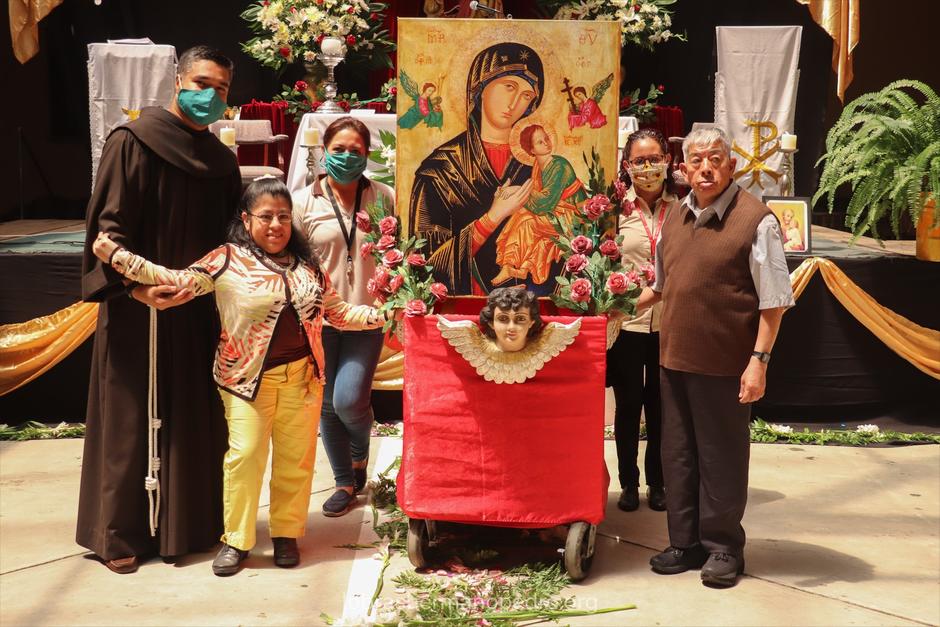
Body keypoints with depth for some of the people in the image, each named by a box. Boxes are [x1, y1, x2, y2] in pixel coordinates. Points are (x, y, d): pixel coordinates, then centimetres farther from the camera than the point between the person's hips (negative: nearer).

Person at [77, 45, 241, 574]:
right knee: (132, 419, 2)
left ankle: (190, 523, 22)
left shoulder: (222, 161, 10)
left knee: (196, 419, 9)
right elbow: (108, 225, -12)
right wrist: (135, 287, -24)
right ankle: (120, 534, 13)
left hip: (198, 309, 5)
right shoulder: (133, 142, -7)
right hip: (137, 308, -5)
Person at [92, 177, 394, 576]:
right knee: (245, 456, -5)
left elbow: (337, 312, 15)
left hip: (302, 375, 3)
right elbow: (177, 281, -10)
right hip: (248, 377, -3)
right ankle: (236, 540, 10)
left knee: (296, 458, 6)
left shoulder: (307, 265, 9)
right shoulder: (227, 260, -3)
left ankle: (287, 534, 22)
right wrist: (117, 257, -17)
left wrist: (382, 315, 5)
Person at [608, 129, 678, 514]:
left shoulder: (681, 210, 2)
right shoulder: (616, 208, -3)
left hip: (669, 323, 1)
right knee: (628, 405, 9)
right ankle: (628, 483, 23)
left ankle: (657, 482, 27)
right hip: (627, 321, -1)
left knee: (660, 407, 12)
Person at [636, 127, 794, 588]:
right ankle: (686, 542, 26)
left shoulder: (755, 219, -10)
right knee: (678, 454, 13)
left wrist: (759, 359, -16)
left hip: (725, 364, -6)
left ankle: (723, 547, 20)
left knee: (721, 458, 5)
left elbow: (773, 300, -11)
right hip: (674, 359, 6)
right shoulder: (674, 220, 10)